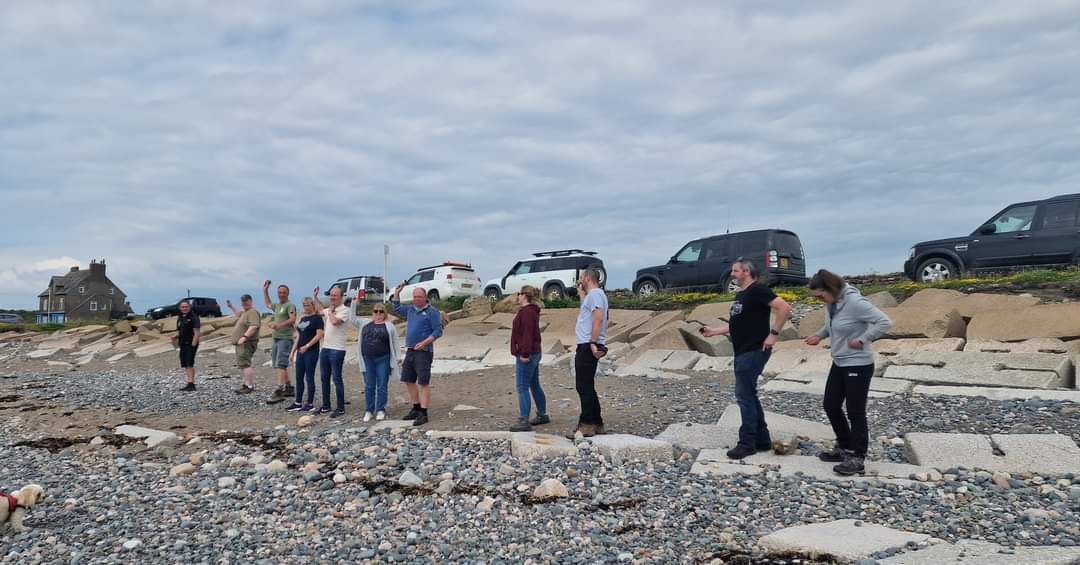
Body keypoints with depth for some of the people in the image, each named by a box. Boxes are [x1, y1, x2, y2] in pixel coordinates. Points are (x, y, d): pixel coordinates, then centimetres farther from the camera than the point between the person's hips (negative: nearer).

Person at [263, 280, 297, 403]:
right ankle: (288, 388, 23)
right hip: (276, 339, 9)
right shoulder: (277, 305, 20)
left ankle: (279, 392, -24)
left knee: (280, 365, -18)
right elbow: (268, 304, 43)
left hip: (285, 339, -9)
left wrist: (279, 325, -37)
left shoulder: (290, 305, -7)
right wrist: (265, 290, 39)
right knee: (279, 366, 13)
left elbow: (292, 320, -23)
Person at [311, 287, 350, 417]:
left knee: (337, 379, -5)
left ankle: (340, 408, 2)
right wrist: (314, 296, 35)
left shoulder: (344, 310, -10)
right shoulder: (329, 310, 14)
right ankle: (326, 406, 23)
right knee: (324, 378, 13)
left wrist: (330, 311, -8)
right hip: (325, 348, 8)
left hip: (337, 350, -8)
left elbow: (334, 321, -26)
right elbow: (320, 309, 37)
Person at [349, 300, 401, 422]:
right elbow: (352, 318, 9)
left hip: (383, 360, -3)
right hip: (367, 360, 3)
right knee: (369, 386, 8)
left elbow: (394, 343, 2)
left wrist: (397, 358, -2)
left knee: (382, 386, 2)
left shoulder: (389, 326, 2)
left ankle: (381, 411, 10)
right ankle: (369, 411, 16)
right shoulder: (365, 323, 11)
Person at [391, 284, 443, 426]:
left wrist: (424, 343, -22)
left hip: (424, 352, -8)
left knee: (423, 383, -6)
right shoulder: (410, 309, 14)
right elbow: (397, 309, 32)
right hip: (410, 351, 8)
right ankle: (416, 408, 27)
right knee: (408, 380, 13)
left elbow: (438, 331, -12)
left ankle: (423, 413, -3)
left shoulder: (432, 312, -8)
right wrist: (397, 293, 22)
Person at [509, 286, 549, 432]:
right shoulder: (532, 311, 18)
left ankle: (524, 421, -11)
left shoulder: (527, 312, -15)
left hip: (526, 356, -11)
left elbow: (527, 334, -23)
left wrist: (524, 354, -25)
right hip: (534, 353, 11)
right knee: (534, 386, 18)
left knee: (522, 387, -10)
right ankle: (542, 415, 29)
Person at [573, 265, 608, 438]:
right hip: (586, 346, 10)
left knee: (584, 386, -8)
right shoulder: (593, 294, 20)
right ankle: (595, 423, 20)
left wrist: (593, 343, -26)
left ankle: (587, 424, -5)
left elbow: (598, 318, -23)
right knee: (586, 386, 15)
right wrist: (580, 291, 37)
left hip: (588, 346, -10)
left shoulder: (595, 293, -11)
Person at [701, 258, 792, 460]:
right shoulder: (740, 295, 17)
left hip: (754, 351, -10)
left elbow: (784, 308, -21)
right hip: (742, 352, 10)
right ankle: (762, 439, 22)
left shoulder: (758, 290, -12)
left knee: (744, 396, -6)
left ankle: (747, 443, 2)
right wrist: (713, 331, 15)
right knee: (749, 396, 13)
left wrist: (773, 334, -21)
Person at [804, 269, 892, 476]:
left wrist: (861, 339, -24)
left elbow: (885, 322, -26)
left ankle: (857, 458, 11)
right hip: (839, 363, 9)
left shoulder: (855, 302, -24)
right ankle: (844, 447, 31)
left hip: (858, 365, -9)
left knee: (855, 412, 0)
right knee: (831, 406, 15)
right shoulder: (831, 302, 1)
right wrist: (819, 335, 4)